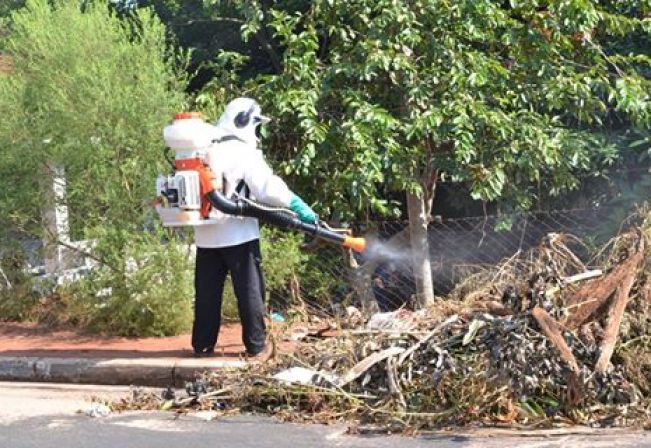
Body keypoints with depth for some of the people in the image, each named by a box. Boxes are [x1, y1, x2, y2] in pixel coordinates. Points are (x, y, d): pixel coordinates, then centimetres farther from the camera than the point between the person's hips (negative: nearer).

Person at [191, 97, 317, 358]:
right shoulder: (244, 152, -10)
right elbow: (267, 186, -19)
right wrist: (297, 205, -19)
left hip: (206, 236, 6)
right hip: (238, 234, -6)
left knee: (207, 292, 10)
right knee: (250, 290, 3)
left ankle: (203, 345, 12)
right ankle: (256, 346, 6)